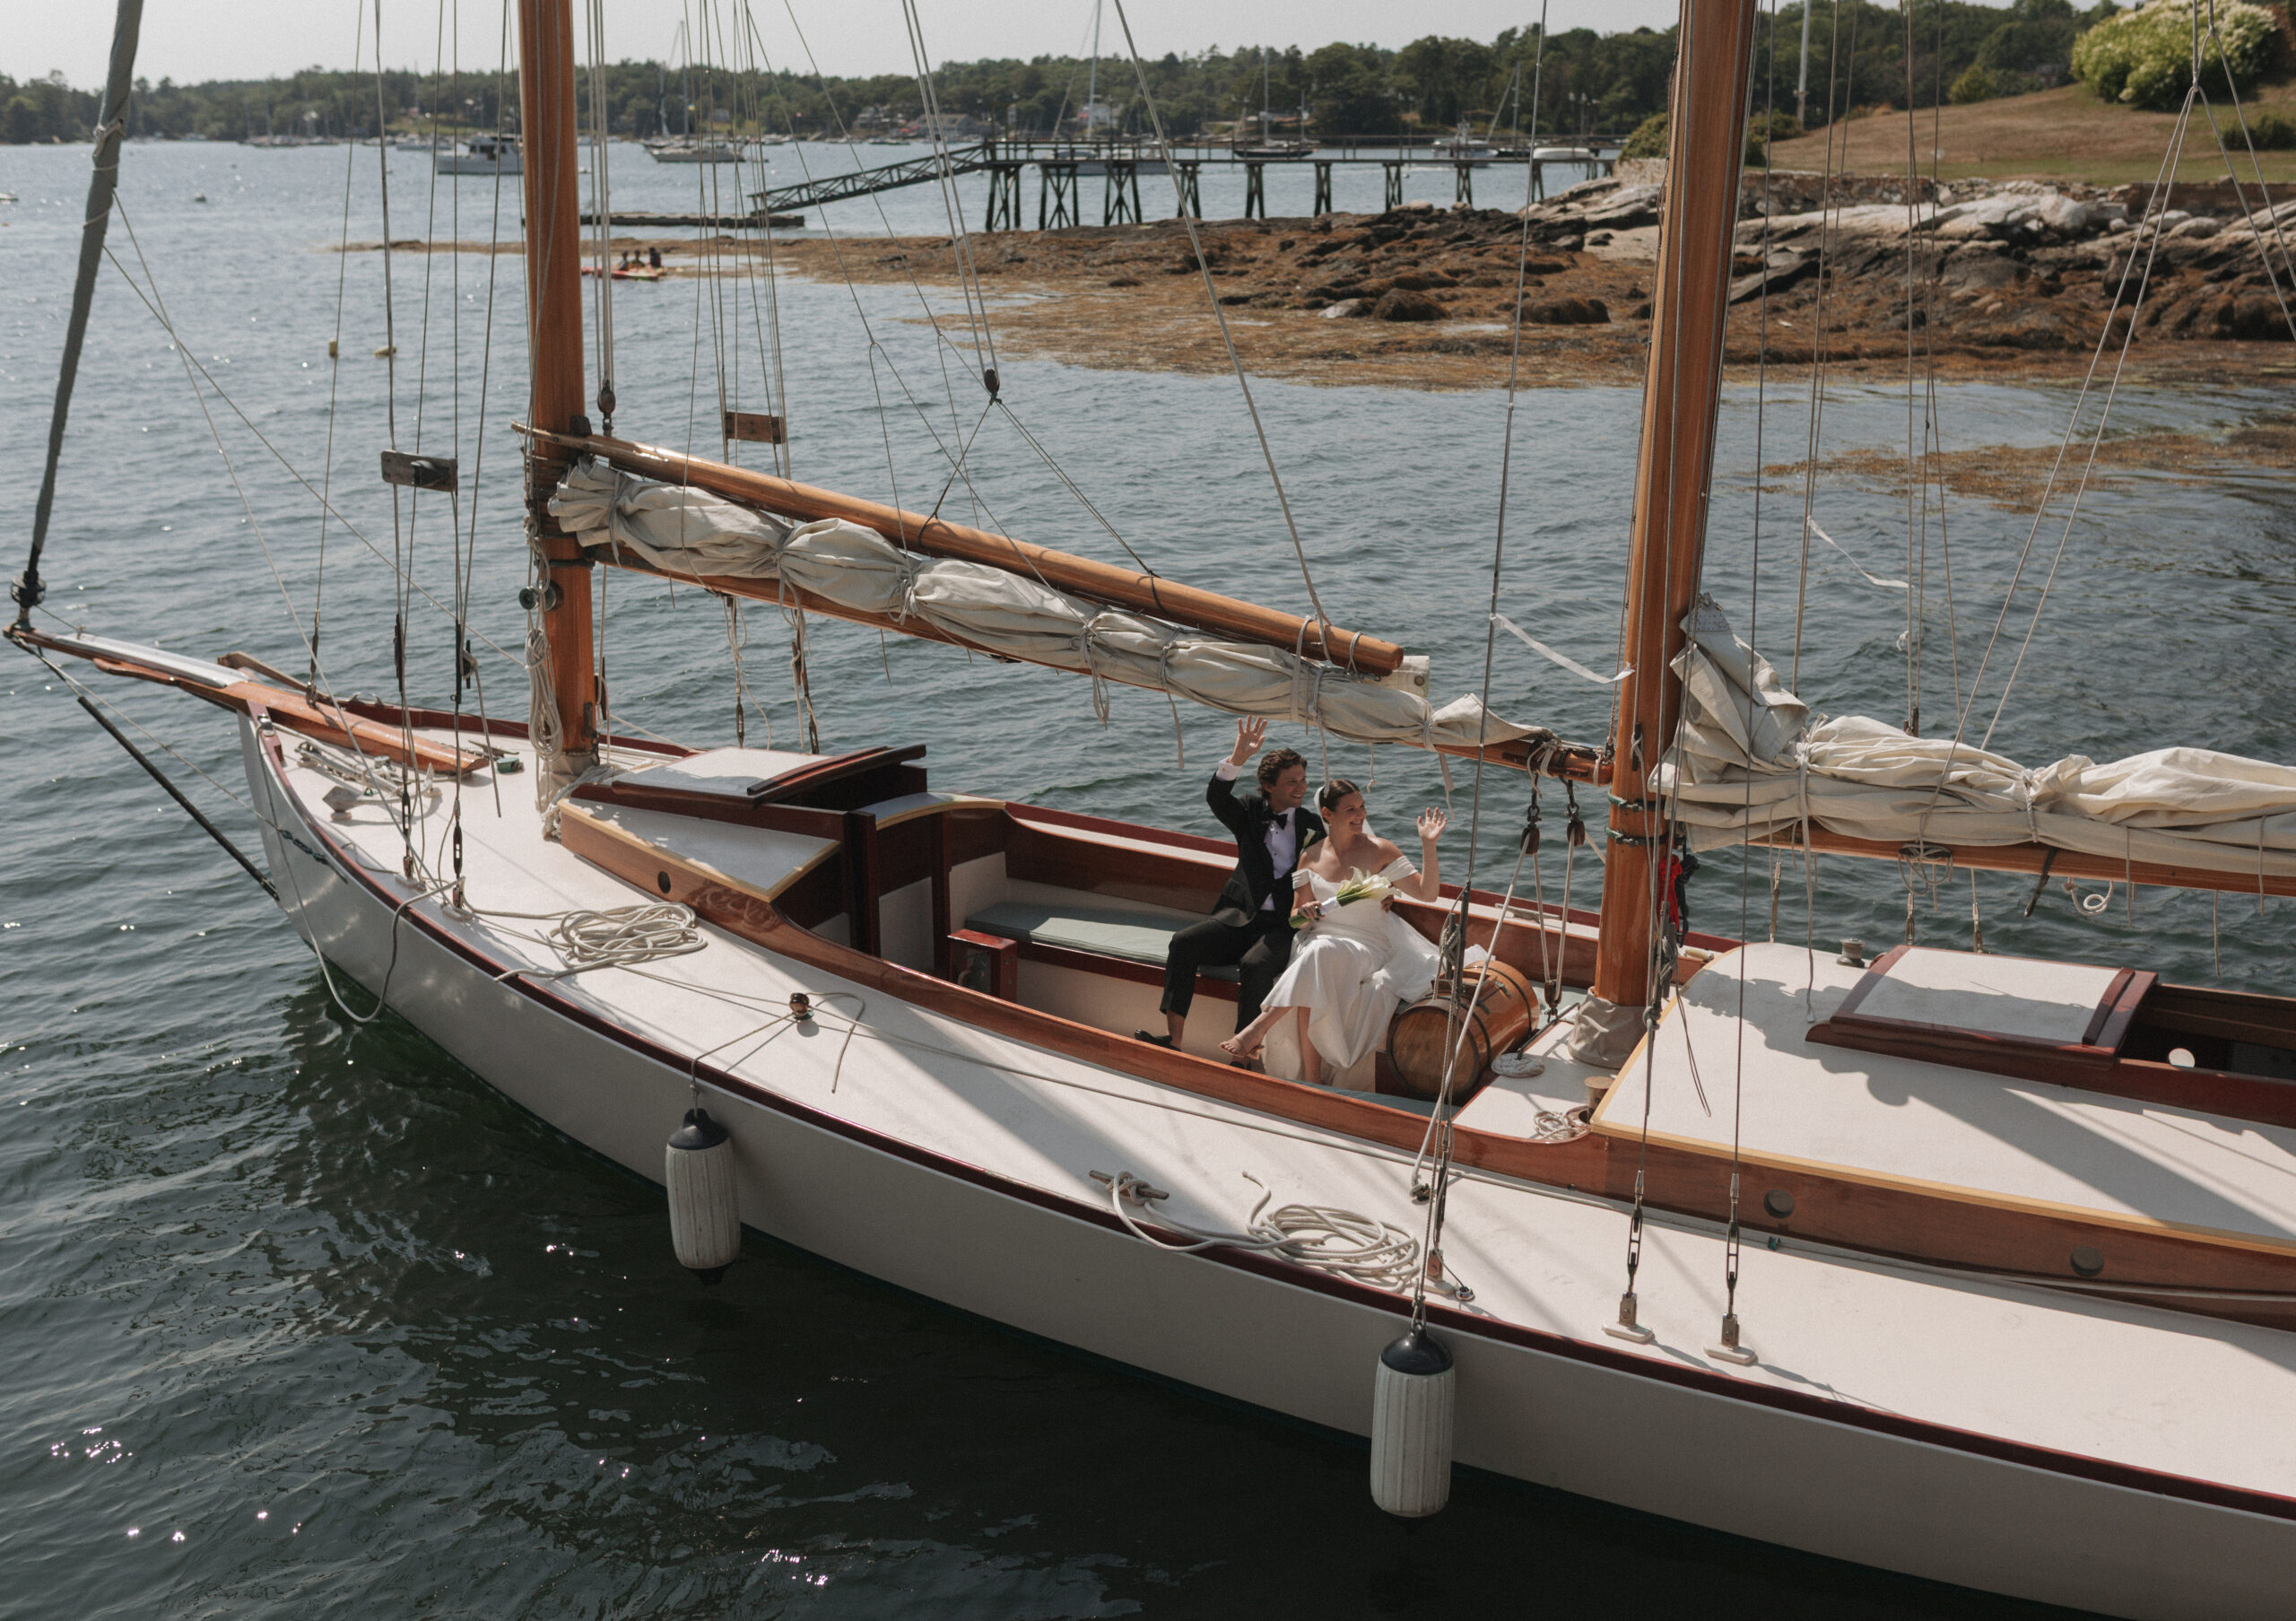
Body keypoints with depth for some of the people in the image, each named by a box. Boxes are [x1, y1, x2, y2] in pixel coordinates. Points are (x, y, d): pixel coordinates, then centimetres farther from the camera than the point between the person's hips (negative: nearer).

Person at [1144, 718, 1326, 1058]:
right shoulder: (1250, 811, 11)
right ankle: (1173, 1039, -23)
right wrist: (1237, 757, -26)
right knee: (1183, 943, -21)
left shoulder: (1312, 825, 11)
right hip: (1239, 915, 2)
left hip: (1282, 925, -2)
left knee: (1254, 965, -33)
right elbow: (1216, 797, -10)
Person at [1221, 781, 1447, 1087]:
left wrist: (1428, 845, -13)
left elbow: (1427, 893, -2)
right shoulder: (1312, 858, 10)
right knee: (1310, 983, -34)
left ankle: (1259, 1027, -35)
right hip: (1319, 942, 2)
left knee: (1319, 952, -37)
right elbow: (1297, 917, 15)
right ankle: (1311, 1077, -31)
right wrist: (1304, 913, -10)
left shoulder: (1379, 850, 3)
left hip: (1367, 947, -2)